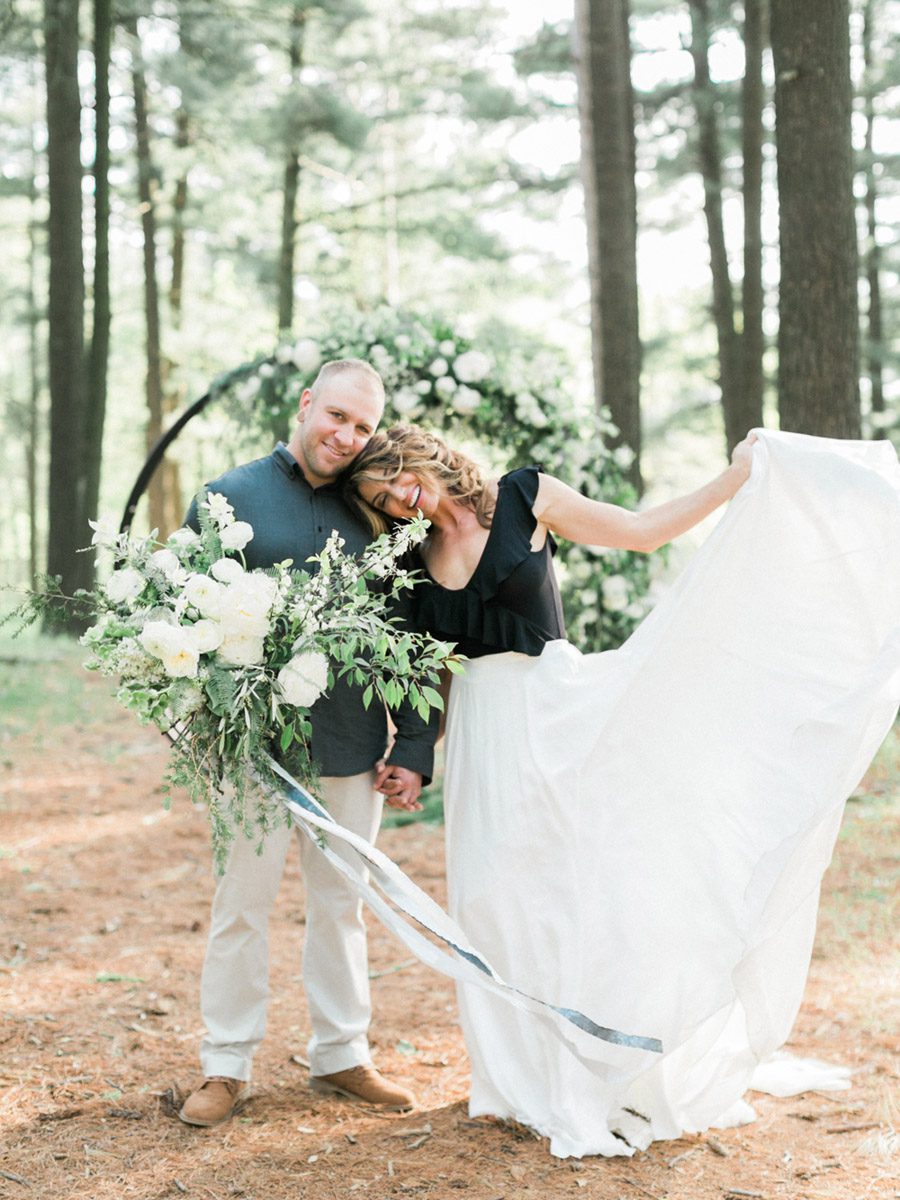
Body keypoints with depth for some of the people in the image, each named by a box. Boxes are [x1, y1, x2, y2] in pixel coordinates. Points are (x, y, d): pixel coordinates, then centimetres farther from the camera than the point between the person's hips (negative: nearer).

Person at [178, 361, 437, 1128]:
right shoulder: (231, 498, -1)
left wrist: (413, 748, 5)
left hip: (353, 747, 3)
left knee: (342, 905, 13)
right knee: (242, 904, 5)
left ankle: (341, 1054, 26)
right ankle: (227, 1066, 17)